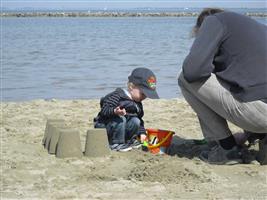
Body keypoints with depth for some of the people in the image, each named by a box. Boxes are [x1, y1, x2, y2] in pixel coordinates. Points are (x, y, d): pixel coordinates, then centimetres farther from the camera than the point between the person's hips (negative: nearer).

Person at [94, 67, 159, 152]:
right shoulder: (117, 96, -18)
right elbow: (104, 110, -25)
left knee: (136, 121, -11)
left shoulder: (138, 104, 10)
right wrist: (115, 111, -45)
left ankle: (129, 141, 5)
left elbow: (140, 120, 19)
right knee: (120, 118, -33)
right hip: (104, 126, -7)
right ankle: (116, 144, -23)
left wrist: (142, 133, 3)